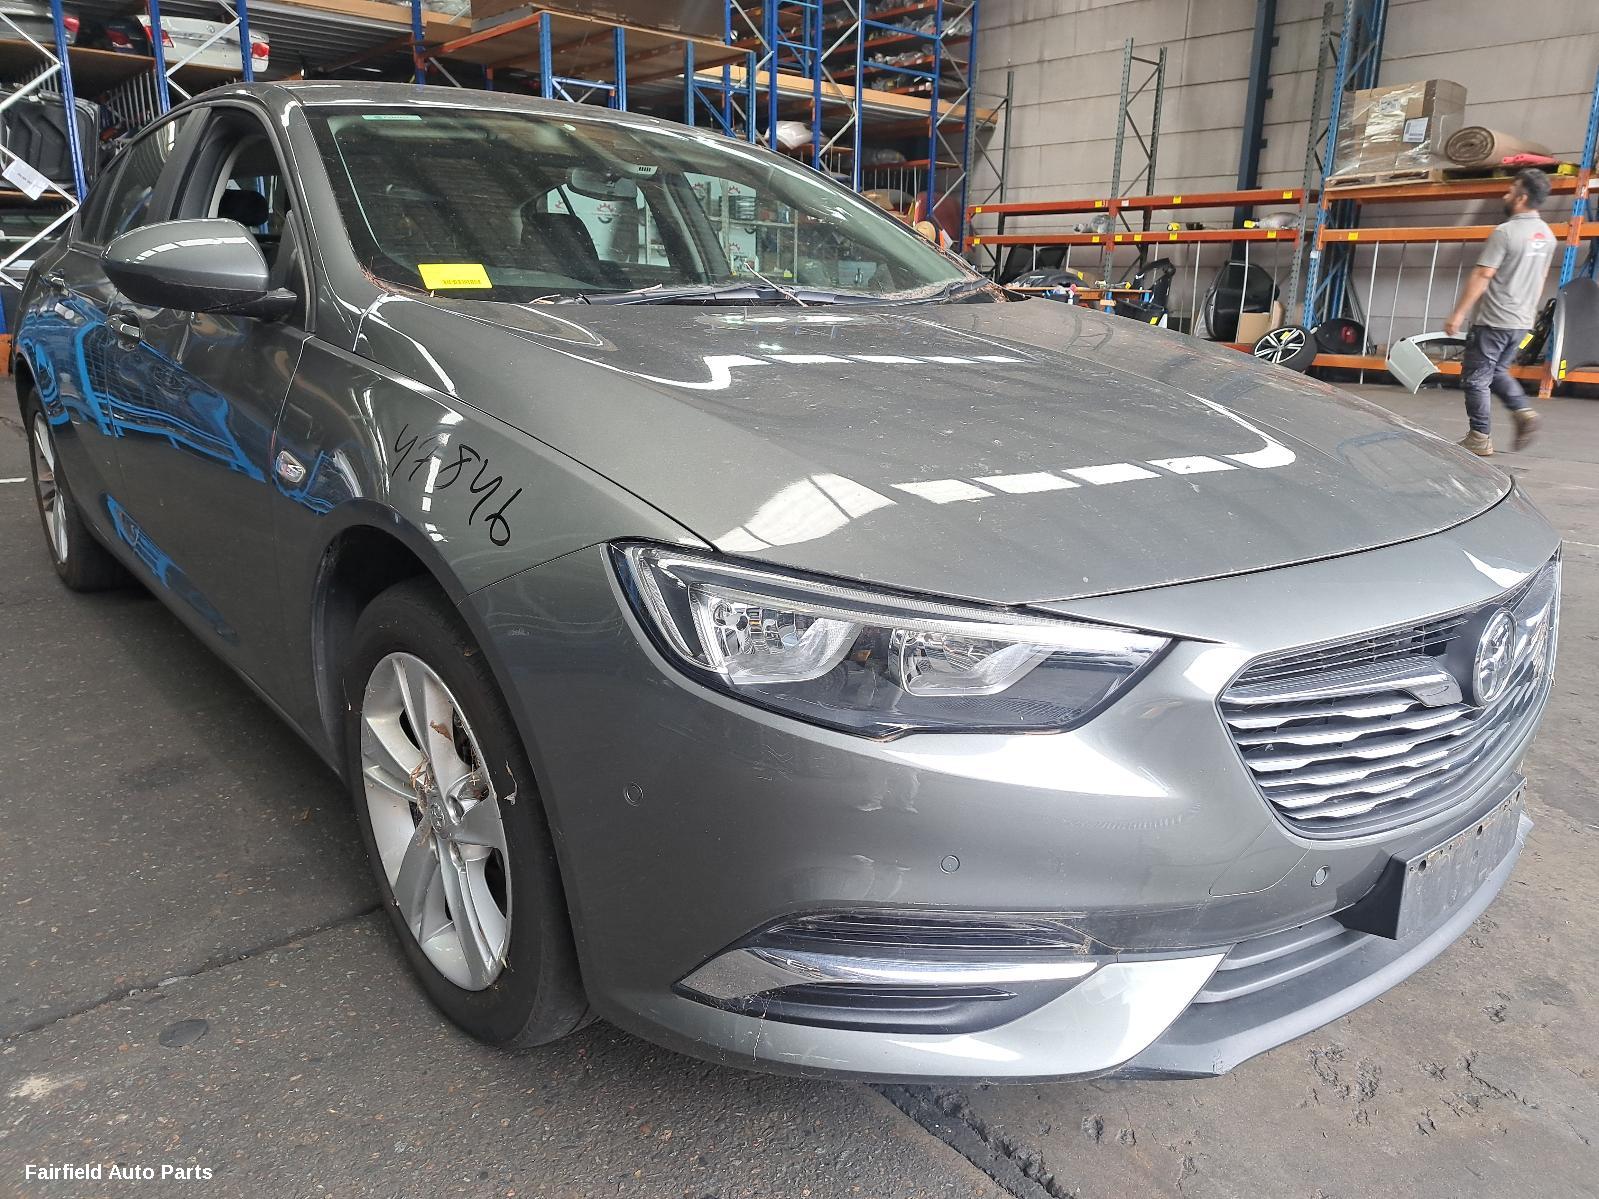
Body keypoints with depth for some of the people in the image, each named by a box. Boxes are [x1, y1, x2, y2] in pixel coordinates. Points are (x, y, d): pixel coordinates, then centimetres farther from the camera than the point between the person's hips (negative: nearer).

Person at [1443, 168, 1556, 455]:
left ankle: (1480, 438, 1)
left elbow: (1481, 277, -17)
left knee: (1476, 379, 0)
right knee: (1498, 371, 23)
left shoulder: (1505, 232, -16)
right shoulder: (1547, 235, 10)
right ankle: (1523, 411, 5)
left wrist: (1458, 314, -13)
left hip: (1494, 321, -8)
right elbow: (1540, 278, 17)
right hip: (1522, 322, 8)